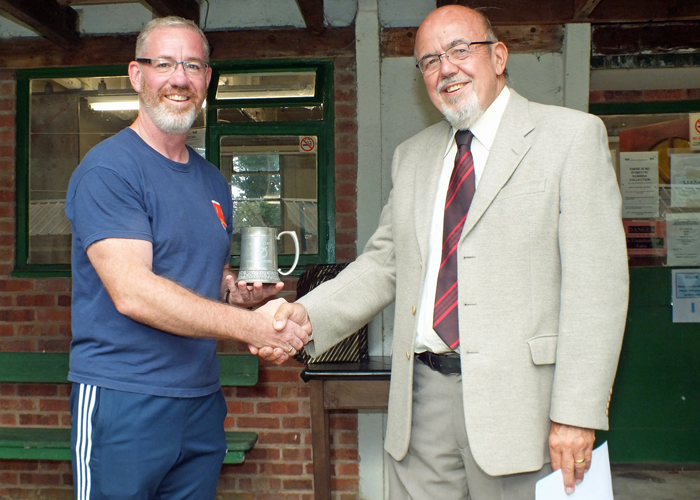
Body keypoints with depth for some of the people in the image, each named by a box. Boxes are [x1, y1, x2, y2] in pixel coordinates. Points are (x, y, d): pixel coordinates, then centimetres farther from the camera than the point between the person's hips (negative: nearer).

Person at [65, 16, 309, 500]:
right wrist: (250, 325, -26)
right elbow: (132, 292, -22)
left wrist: (239, 291, -2)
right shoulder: (108, 169, -11)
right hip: (123, 403, -6)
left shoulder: (213, 180, 11)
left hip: (202, 401, 7)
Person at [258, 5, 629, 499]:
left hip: (516, 400, -4)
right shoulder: (413, 156, 14)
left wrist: (577, 413, -13)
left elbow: (595, 283, -8)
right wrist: (307, 314, -6)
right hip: (422, 400, 4)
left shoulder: (572, 135, -2)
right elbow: (383, 264, 11)